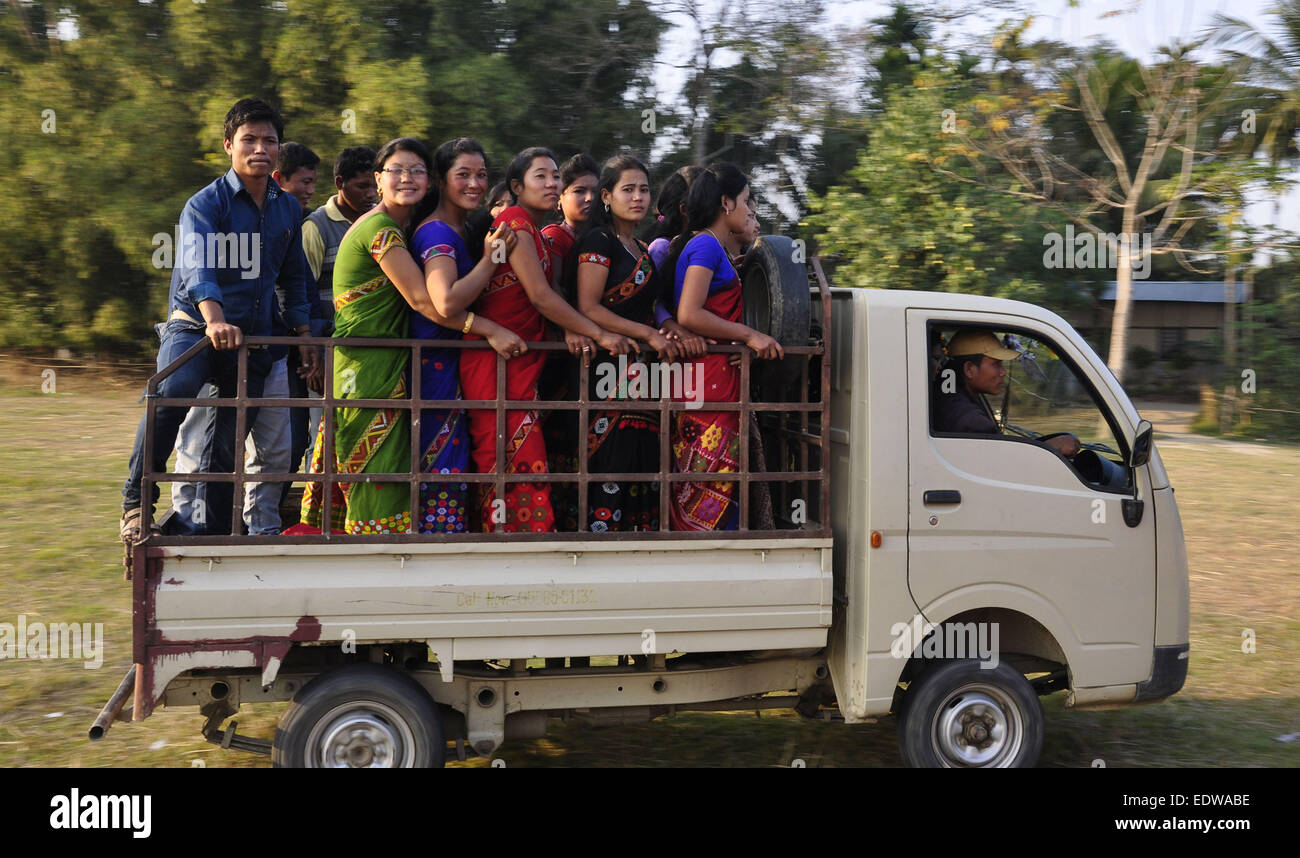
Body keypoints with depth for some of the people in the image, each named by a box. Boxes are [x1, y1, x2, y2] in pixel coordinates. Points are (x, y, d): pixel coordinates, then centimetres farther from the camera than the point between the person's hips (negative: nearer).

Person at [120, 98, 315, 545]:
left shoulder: (289, 209, 10)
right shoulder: (206, 204, -8)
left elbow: (293, 278, 22)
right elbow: (199, 265, -26)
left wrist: (303, 333, 14)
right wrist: (214, 319, -43)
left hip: (253, 336, 5)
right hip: (195, 324, -5)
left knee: (230, 442, 4)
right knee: (173, 392, -34)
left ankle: (202, 533, 18)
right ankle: (137, 502, -22)